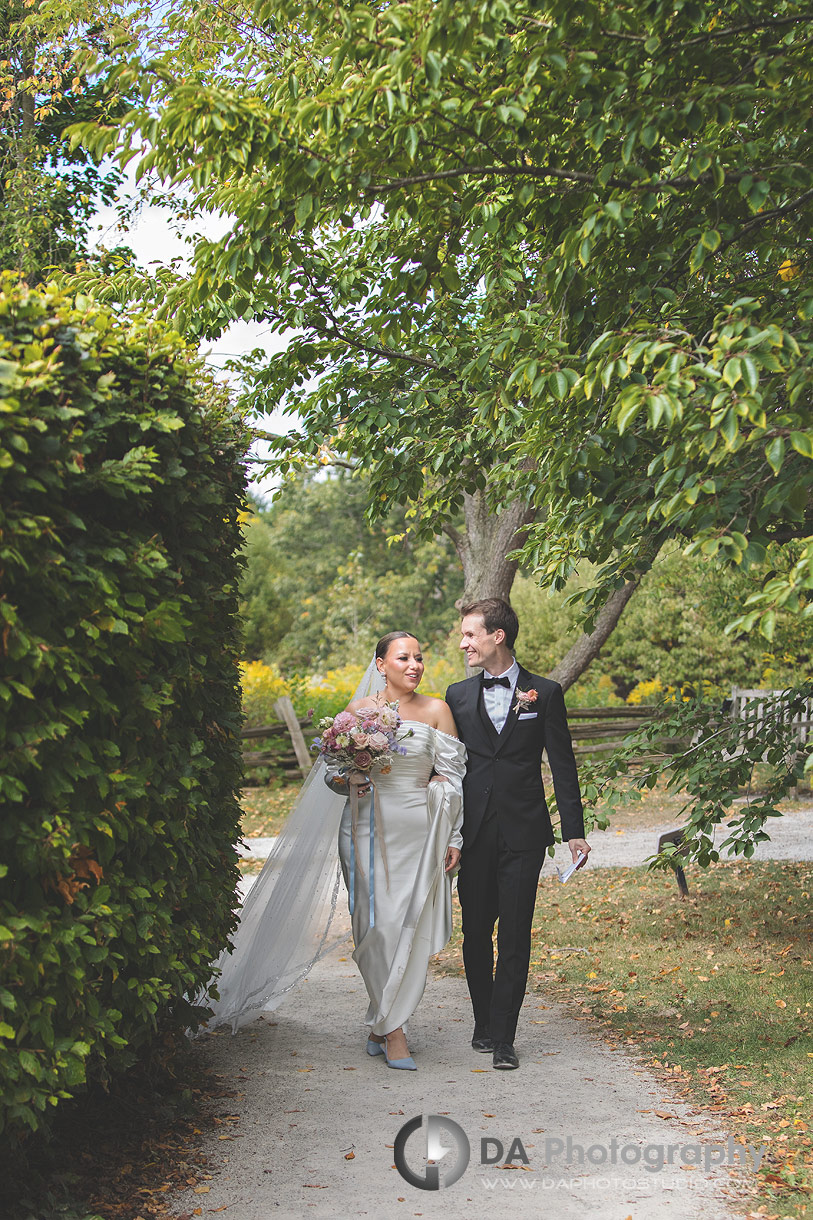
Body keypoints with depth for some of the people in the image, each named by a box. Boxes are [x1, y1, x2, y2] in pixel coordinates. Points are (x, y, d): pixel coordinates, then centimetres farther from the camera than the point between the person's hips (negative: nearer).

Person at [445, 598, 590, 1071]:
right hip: (474, 832, 3)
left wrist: (574, 829, -1)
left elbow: (563, 764, 3)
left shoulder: (545, 693, 2)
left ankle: (503, 1036, 4)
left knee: (515, 937, -2)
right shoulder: (458, 695, 8)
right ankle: (484, 1024, 24)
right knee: (476, 932, 8)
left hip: (523, 832, -2)